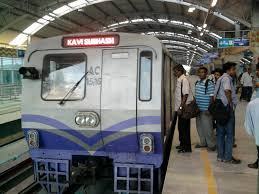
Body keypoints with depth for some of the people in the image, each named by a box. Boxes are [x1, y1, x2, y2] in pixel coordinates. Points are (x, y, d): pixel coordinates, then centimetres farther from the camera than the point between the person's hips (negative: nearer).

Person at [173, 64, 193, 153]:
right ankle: (182, 144, 30)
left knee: (184, 128, -1)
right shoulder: (179, 80, 12)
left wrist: (181, 107, -22)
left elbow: (185, 95, -20)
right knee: (181, 127, 17)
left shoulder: (184, 80, -15)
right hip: (180, 108, 9)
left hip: (184, 108, -9)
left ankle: (187, 147, 9)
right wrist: (178, 107, 15)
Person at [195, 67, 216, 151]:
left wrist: (209, 109, -16)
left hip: (206, 110, -7)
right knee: (199, 127, 15)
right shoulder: (197, 83, 10)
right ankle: (203, 143, 31)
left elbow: (211, 97, -14)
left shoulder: (209, 83, -12)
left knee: (207, 128, 0)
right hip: (198, 109, 7)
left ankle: (211, 145, 15)